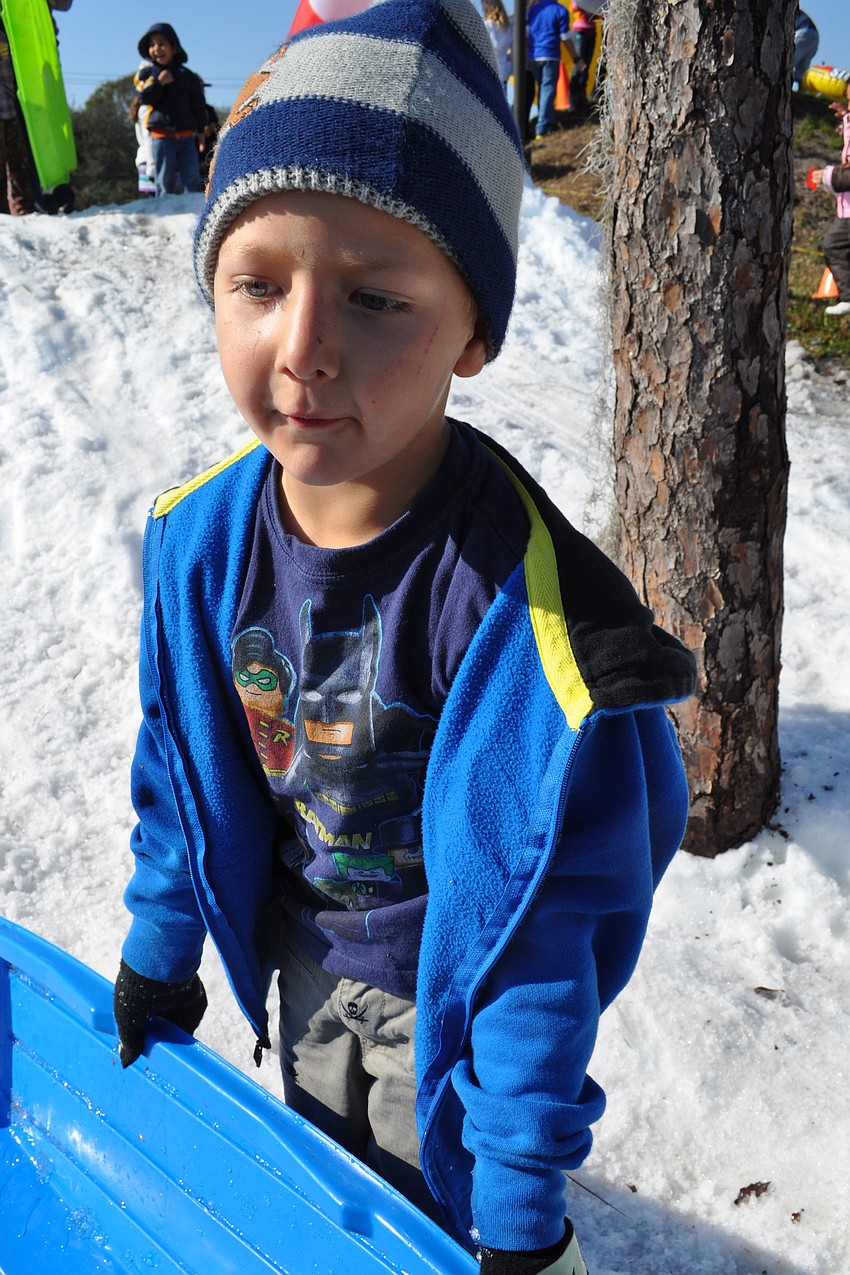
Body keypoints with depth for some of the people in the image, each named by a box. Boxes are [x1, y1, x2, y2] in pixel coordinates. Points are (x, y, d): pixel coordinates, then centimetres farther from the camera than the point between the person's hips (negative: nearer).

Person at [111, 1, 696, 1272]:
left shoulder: (519, 602, -35)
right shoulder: (201, 538, -17)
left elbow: (552, 906, -27)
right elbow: (182, 762, 0)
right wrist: (160, 947, 11)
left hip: (449, 984, -5)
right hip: (305, 954, 5)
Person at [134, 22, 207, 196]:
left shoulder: (187, 75, 9)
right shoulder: (147, 71, 5)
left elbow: (198, 104, 10)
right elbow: (144, 97, -7)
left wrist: (202, 127, 1)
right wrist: (158, 82, -20)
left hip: (186, 135, 2)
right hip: (161, 135, -2)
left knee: (192, 178, -1)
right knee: (164, 180, -1)